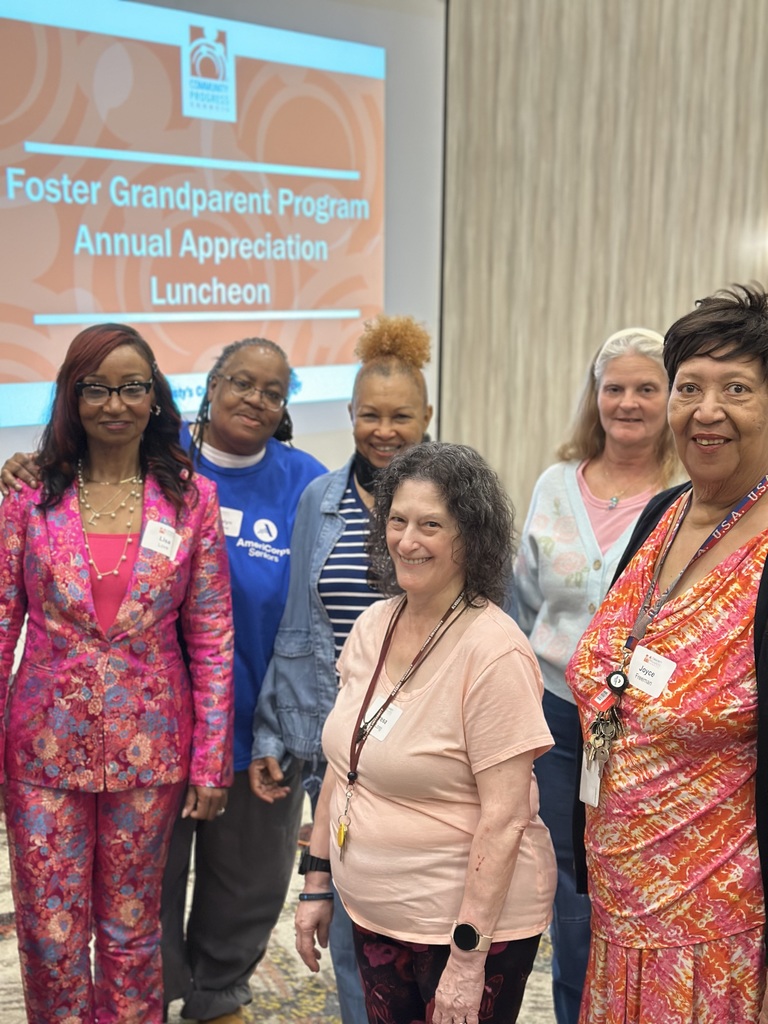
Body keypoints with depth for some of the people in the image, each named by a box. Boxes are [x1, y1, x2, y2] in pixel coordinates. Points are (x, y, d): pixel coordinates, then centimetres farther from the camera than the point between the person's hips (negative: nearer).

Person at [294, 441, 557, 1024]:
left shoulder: (494, 652, -21)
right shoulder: (373, 626, 0)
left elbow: (504, 819, -21)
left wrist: (468, 955, -20)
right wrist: (318, 884, 11)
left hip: (465, 923, -6)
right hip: (373, 914, 6)